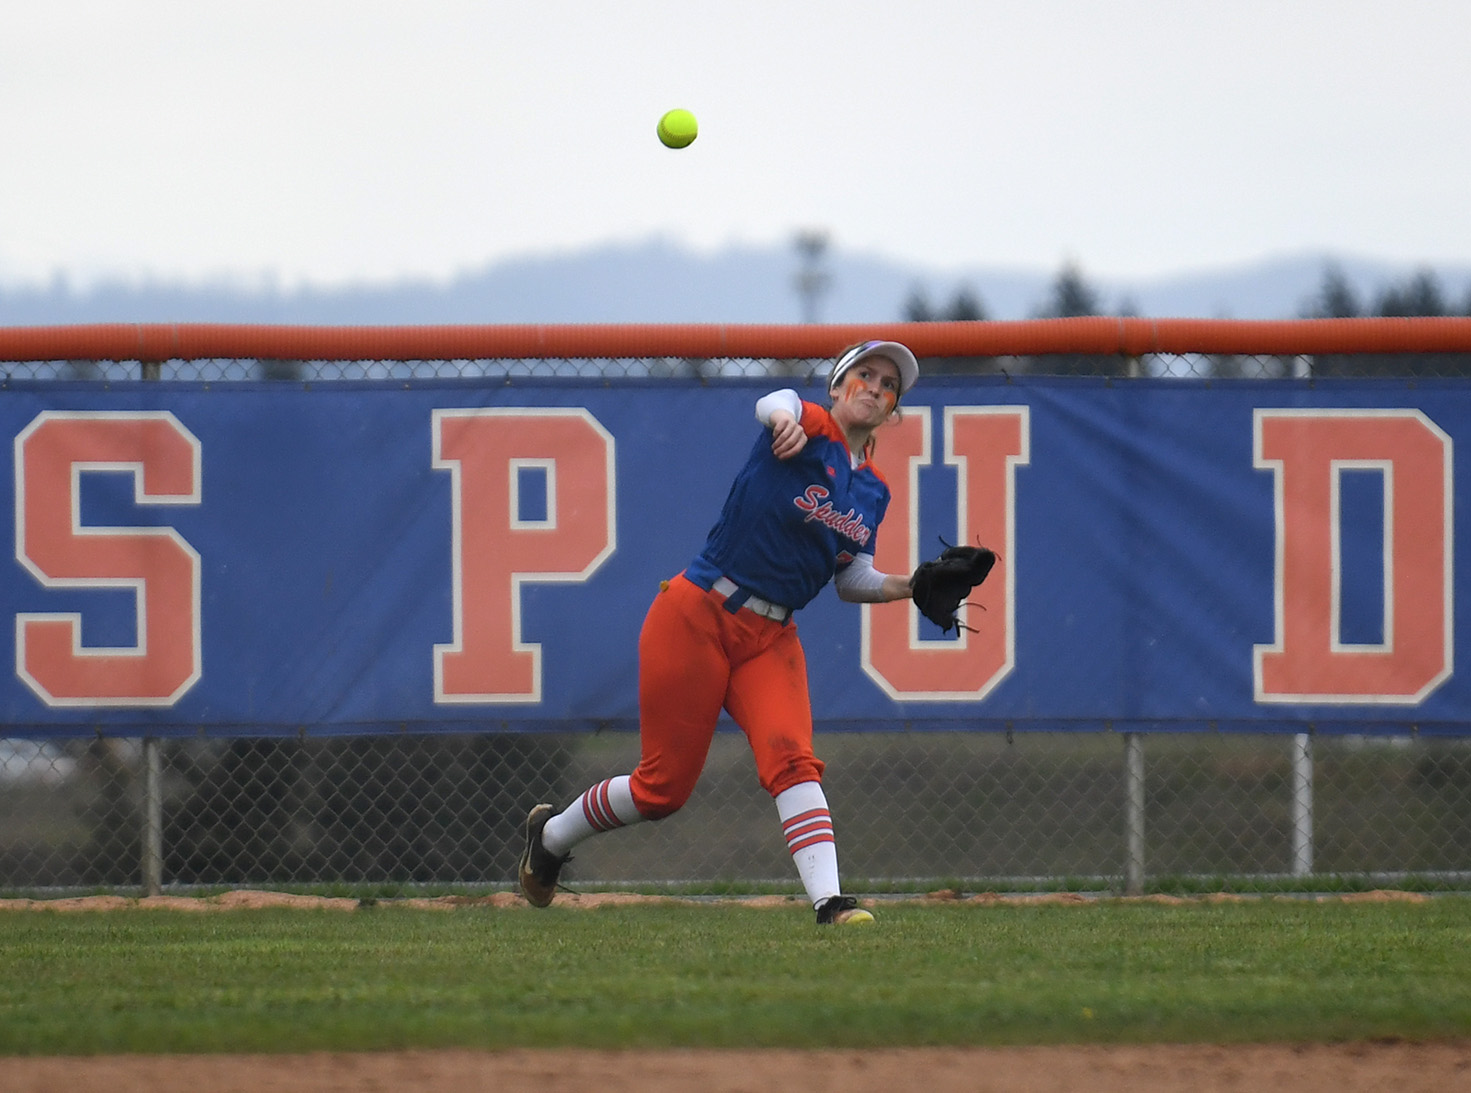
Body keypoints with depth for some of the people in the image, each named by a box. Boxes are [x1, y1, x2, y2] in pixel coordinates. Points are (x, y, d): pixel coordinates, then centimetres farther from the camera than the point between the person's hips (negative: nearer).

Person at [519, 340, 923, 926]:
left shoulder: (873, 490, 12)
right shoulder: (812, 430, -9)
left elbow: (852, 580, 18)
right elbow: (773, 404, -33)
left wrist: (907, 586, 0)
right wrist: (784, 419, -57)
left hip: (770, 639, 6)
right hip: (697, 619, -6)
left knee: (790, 755, -21)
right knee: (664, 785, -2)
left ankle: (828, 900, -31)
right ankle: (552, 833, 25)